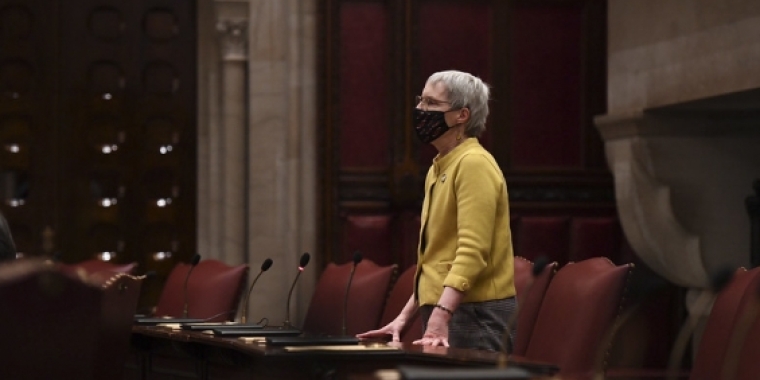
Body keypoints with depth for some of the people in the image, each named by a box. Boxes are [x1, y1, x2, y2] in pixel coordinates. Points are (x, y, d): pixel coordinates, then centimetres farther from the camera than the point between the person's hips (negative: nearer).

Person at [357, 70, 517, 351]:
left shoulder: (473, 164, -12)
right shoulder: (438, 169, 17)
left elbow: (472, 251, -21)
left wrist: (439, 318, -29)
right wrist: (404, 317, 17)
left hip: (476, 315, -9)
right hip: (441, 313, 9)